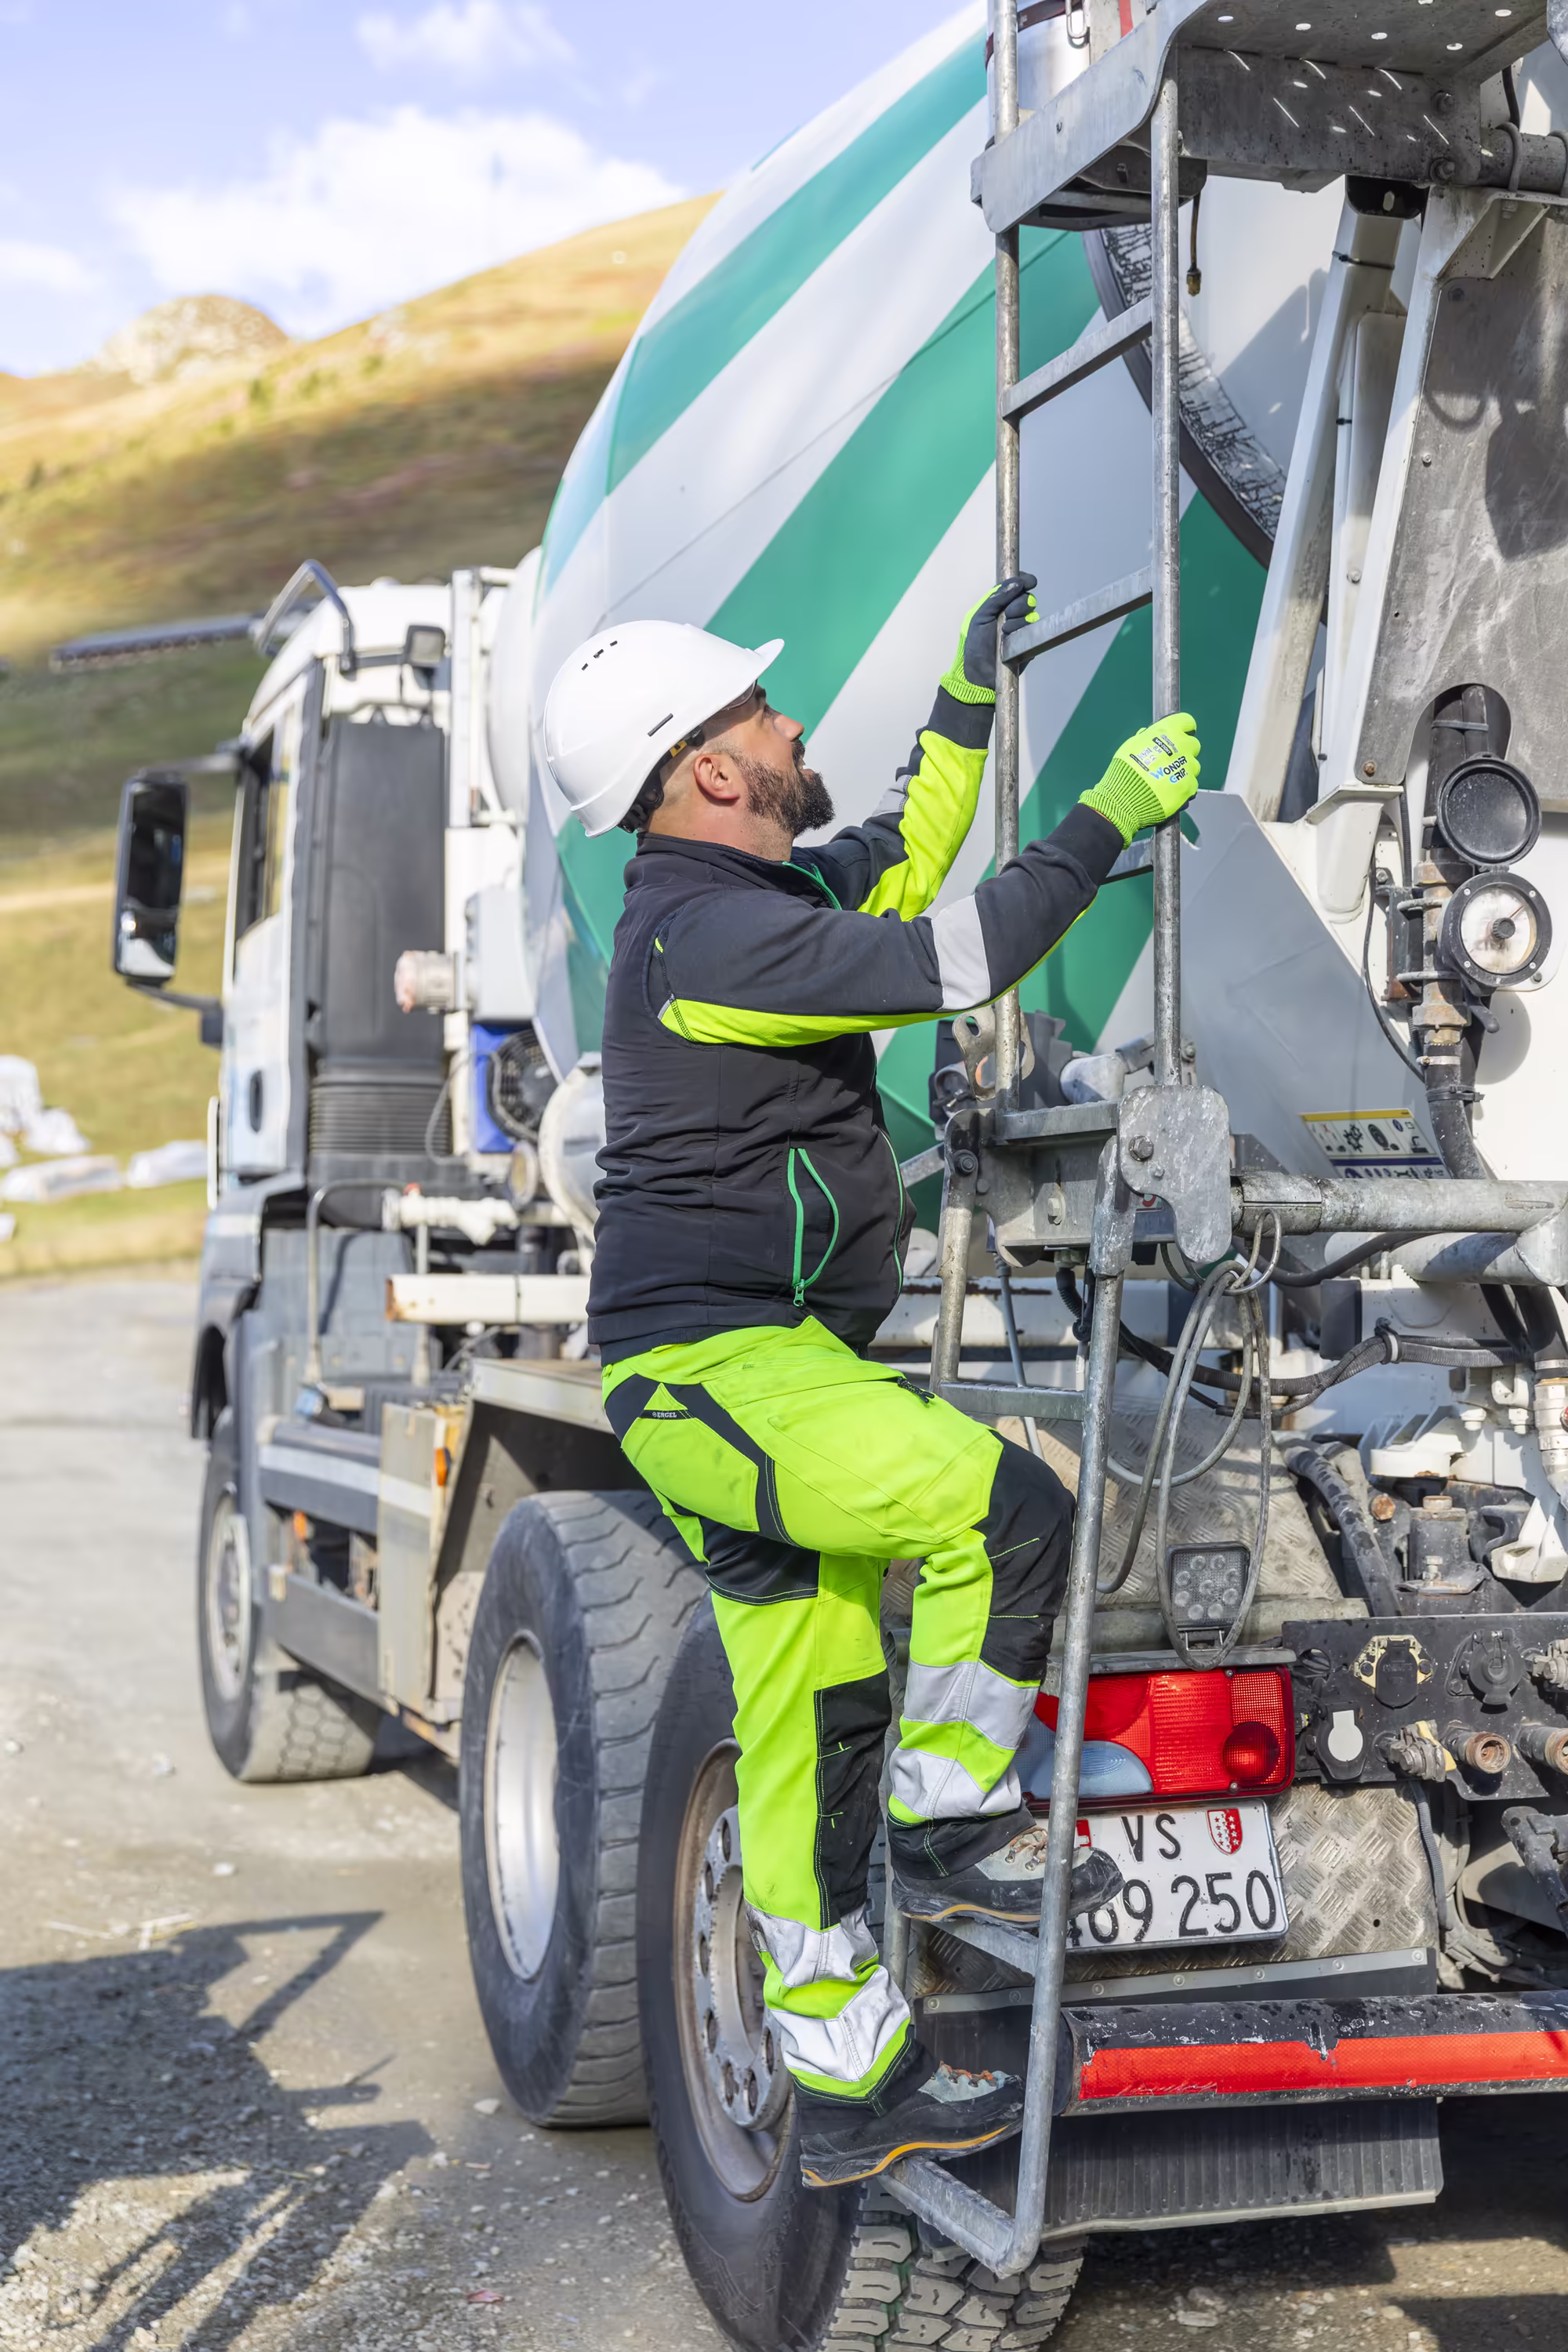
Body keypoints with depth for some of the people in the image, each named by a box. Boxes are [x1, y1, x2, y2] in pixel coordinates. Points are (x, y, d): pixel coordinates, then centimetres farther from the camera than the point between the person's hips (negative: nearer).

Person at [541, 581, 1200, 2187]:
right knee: (1006, 1509, -23)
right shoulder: (710, 932, -17)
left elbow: (898, 869, 33)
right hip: (711, 1365, -10)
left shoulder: (749, 895, 16)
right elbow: (948, 962, -23)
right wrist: (1110, 817, -13)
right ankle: (951, 1828, -5)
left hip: (755, 1366, 10)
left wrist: (969, 699, 28)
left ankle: (843, 2088, 16)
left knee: (808, 1727, 9)